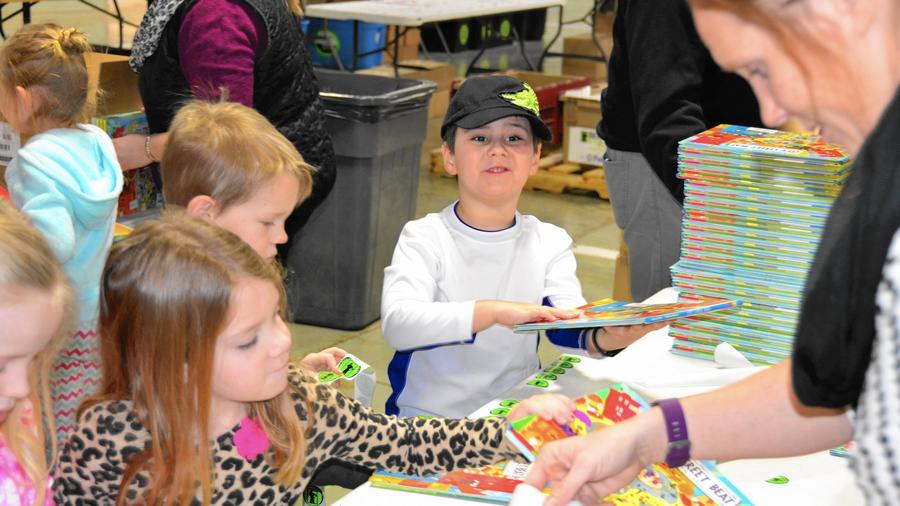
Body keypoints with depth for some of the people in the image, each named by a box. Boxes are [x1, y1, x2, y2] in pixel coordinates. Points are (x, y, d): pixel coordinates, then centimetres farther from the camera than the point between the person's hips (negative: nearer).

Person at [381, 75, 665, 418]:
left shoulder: (549, 243, 6)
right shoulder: (425, 239, -6)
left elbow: (566, 325, -10)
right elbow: (397, 324, -23)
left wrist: (604, 338, -34)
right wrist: (491, 312, -37)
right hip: (428, 419, -3)